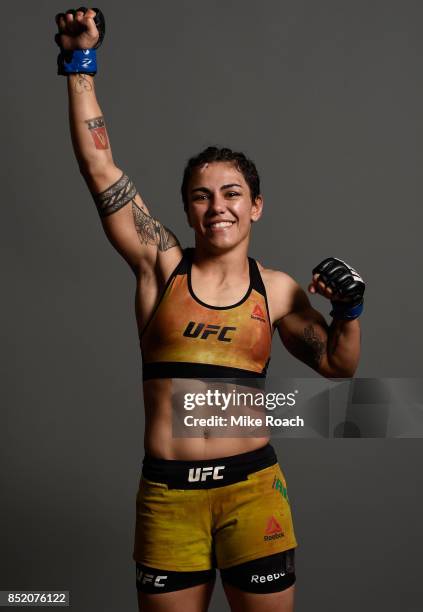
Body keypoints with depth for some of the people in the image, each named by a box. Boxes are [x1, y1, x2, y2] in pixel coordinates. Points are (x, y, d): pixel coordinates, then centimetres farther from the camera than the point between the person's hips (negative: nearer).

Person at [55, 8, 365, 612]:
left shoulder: (277, 288, 5)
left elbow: (337, 364, 15)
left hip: (252, 487, 1)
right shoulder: (162, 265, 2)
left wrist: (349, 308, -3)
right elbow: (99, 167, -2)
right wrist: (81, 62, -3)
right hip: (166, 491, 0)